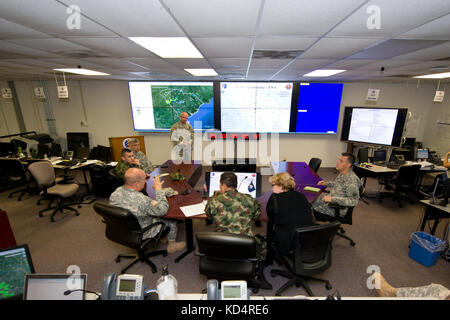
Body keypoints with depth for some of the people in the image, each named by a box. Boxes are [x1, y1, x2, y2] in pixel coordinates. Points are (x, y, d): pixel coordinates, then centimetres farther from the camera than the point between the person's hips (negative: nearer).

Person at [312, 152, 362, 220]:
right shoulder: (342, 174, 1)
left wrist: (333, 199, -33)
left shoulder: (352, 180, -27)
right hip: (332, 201, 9)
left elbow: (354, 201, -30)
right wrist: (326, 183, 8)